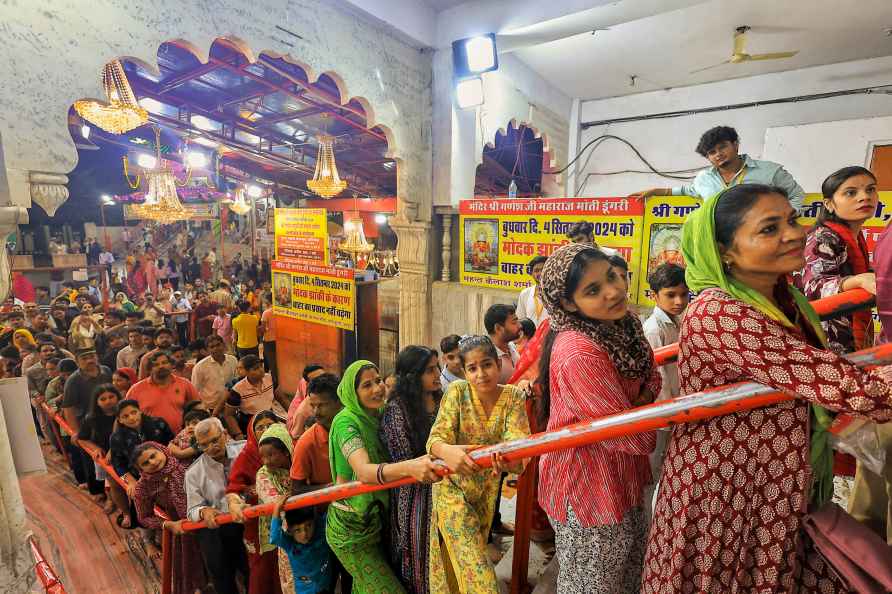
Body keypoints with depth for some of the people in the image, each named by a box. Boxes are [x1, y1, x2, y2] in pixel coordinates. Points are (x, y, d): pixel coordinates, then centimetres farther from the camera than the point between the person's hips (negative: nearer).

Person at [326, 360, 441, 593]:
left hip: (374, 521, 7)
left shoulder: (378, 416, 1)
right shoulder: (346, 421, -22)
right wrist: (408, 467, -55)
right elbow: (364, 471, -38)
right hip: (351, 528, -7)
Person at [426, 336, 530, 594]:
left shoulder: (514, 396, -11)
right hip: (452, 487, -3)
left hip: (487, 491, 3)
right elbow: (436, 437, -23)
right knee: (473, 566, -8)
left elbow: (516, 439, -24)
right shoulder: (457, 391, -17)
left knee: (472, 558, 21)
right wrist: (448, 451, -47)